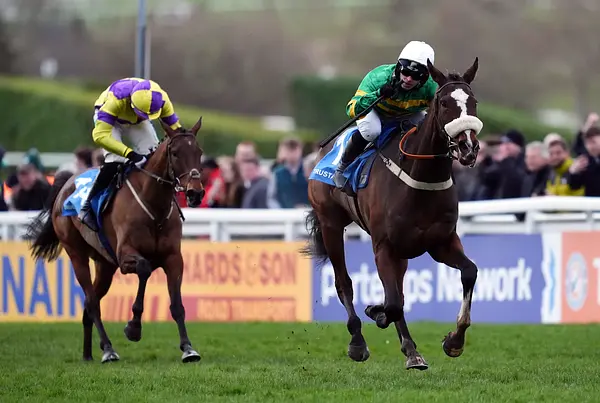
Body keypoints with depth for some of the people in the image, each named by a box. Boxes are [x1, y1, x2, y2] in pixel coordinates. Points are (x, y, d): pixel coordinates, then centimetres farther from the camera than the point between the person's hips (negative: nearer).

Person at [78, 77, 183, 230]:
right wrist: (131, 154, -55)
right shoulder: (116, 99, -45)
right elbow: (100, 135, -49)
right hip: (107, 117, -5)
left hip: (136, 123, 5)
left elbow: (175, 128, -19)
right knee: (114, 161, -23)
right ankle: (87, 208, -14)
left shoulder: (161, 100, -32)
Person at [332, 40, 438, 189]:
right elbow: (352, 110, -44)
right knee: (371, 131, -35)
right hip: (375, 111, -4)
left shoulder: (430, 88, -33)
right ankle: (342, 168, -10)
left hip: (408, 115, 4)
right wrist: (378, 94, -60)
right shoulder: (378, 78, -39)